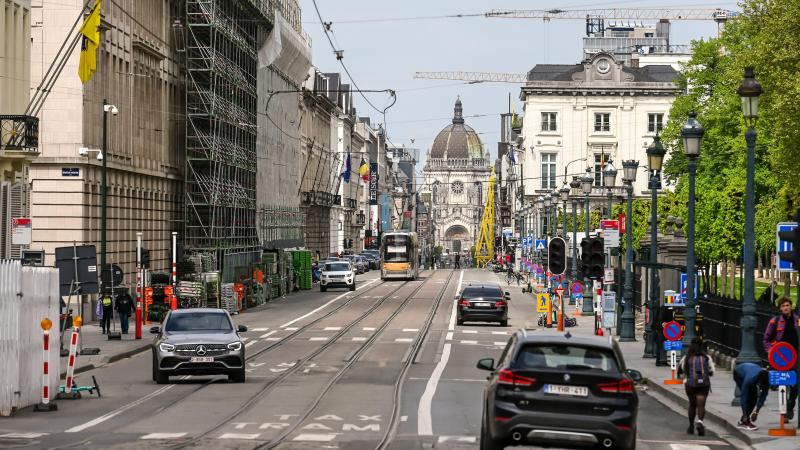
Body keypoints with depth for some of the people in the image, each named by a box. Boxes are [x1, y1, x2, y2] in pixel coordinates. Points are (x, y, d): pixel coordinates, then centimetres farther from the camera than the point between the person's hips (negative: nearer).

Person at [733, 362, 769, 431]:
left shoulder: (766, 379, -31)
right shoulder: (750, 379, -43)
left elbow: (763, 396, -21)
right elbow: (743, 396, -37)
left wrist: (756, 412, -24)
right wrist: (745, 414, -35)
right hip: (739, 374, -5)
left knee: (753, 398, -8)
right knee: (748, 398, -20)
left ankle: (742, 422, 0)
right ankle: (745, 422, -17)